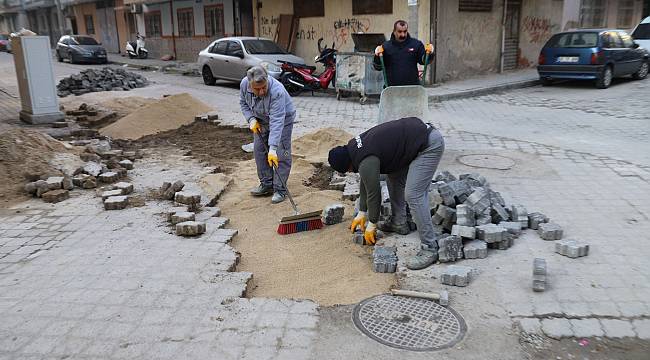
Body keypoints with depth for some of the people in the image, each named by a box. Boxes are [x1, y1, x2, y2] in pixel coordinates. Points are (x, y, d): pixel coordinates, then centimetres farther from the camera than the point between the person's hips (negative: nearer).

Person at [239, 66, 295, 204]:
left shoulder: (277, 91, -40)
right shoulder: (244, 84, -22)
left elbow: (277, 122, -44)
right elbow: (243, 103, 0)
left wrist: (273, 148, -48)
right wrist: (251, 119, -16)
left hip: (282, 120, -6)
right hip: (261, 120, 6)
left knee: (281, 155, -10)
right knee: (259, 151, 6)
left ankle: (280, 190, -2)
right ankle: (266, 184, 18)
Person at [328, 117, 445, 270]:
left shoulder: (366, 161, -18)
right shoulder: (356, 147, 12)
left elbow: (374, 193, -9)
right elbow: (366, 181, 22)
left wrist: (371, 225, 6)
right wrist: (362, 213, 25)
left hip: (430, 144, -11)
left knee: (413, 195, -14)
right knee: (393, 176, 21)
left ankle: (430, 249, -8)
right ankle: (399, 223, 29)